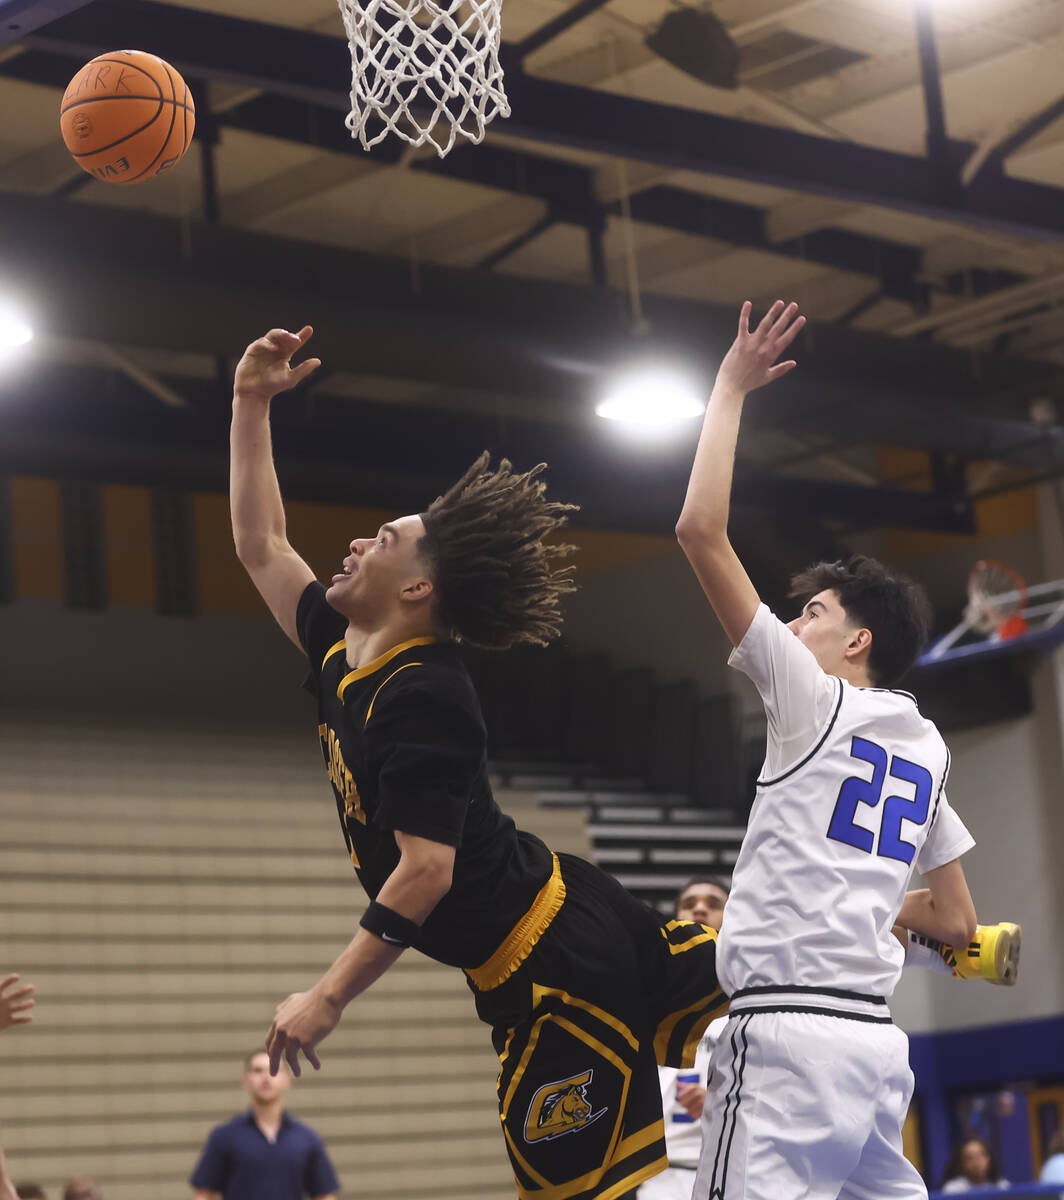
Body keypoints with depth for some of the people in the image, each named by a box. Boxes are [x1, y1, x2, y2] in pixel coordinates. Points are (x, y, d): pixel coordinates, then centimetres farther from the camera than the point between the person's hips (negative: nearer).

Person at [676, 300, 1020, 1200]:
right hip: (876, 1040, 8)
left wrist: (731, 388, 4)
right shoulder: (926, 747, 21)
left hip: (787, 1033, -8)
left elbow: (702, 530, -4)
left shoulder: (814, 698, 1)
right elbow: (957, 923, 24)